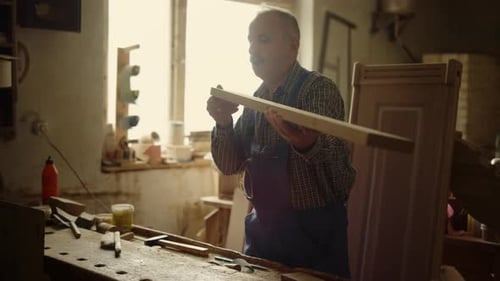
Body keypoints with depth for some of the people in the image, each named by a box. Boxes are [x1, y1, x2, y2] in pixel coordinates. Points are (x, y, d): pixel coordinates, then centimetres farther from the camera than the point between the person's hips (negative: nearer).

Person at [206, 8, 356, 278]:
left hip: (314, 227, -6)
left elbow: (335, 159, -30)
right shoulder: (256, 99, 6)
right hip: (262, 225, 6)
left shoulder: (319, 89, -14)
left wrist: (309, 144, -52)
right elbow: (230, 165, 5)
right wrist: (223, 124, -13)